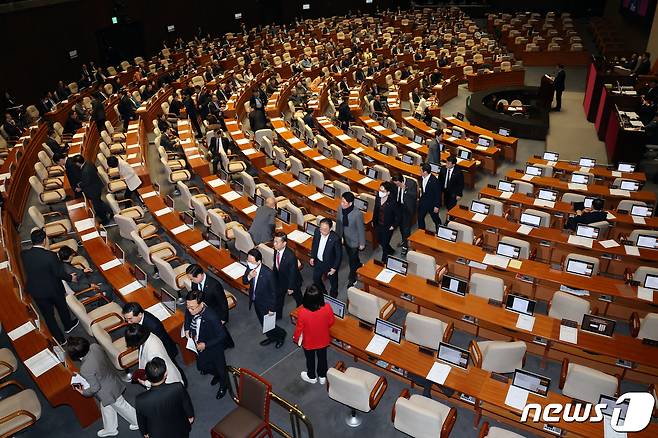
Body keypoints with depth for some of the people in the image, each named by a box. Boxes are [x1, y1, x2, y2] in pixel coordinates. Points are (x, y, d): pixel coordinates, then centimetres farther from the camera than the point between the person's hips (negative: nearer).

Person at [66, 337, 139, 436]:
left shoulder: (85, 369, -38)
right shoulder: (95, 346, -20)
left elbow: (95, 388, -25)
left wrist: (84, 392, -3)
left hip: (109, 391, -8)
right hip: (112, 379, 8)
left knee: (121, 406, 17)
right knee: (106, 406, 29)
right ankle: (110, 429, 51)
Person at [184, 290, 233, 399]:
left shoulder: (211, 317, -41)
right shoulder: (190, 310, -23)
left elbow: (222, 335, -28)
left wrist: (206, 345, -29)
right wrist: (187, 329, -7)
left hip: (214, 347, -6)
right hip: (199, 344, 6)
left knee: (220, 367, 21)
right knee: (202, 367, 27)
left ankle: (223, 385, 53)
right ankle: (216, 374, 59)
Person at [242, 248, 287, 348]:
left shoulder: (268, 274, -35)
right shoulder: (250, 267, -18)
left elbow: (273, 292, -22)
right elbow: (244, 281, -2)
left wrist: (272, 309, -14)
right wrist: (249, 277, -26)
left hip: (266, 304, -7)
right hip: (256, 301, 7)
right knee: (262, 322, 27)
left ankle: (281, 334, 43)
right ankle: (272, 337, 53)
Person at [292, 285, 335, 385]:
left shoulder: (302, 312, -35)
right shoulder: (327, 308, -30)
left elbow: (299, 328, -19)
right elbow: (331, 322, -11)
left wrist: (295, 338, 2)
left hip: (308, 343, -1)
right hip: (323, 341, 2)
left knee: (310, 359, 26)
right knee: (322, 358, 27)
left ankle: (312, 377, 51)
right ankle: (322, 376, 49)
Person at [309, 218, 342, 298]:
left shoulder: (335, 238, -33)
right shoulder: (317, 231, -19)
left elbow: (339, 255, -21)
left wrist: (334, 268, -16)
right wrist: (312, 257, 6)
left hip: (330, 264, -5)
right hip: (318, 261, 5)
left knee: (333, 282, 20)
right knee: (316, 278, 26)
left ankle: (332, 298, 49)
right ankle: (323, 294, 55)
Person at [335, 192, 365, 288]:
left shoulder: (357, 213, -33)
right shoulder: (340, 208, -17)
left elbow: (361, 229, -20)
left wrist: (362, 243, -10)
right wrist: (338, 236, 10)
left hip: (354, 240, -5)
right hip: (345, 238, 6)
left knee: (352, 260, 13)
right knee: (351, 256, 29)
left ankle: (352, 278, 37)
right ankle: (358, 266, 59)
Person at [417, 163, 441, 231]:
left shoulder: (434, 181, -28)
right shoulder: (422, 177, -8)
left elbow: (438, 194, -20)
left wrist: (436, 206, -16)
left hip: (432, 203, -6)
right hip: (423, 201, 6)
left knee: (435, 219, 14)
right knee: (420, 218, 14)